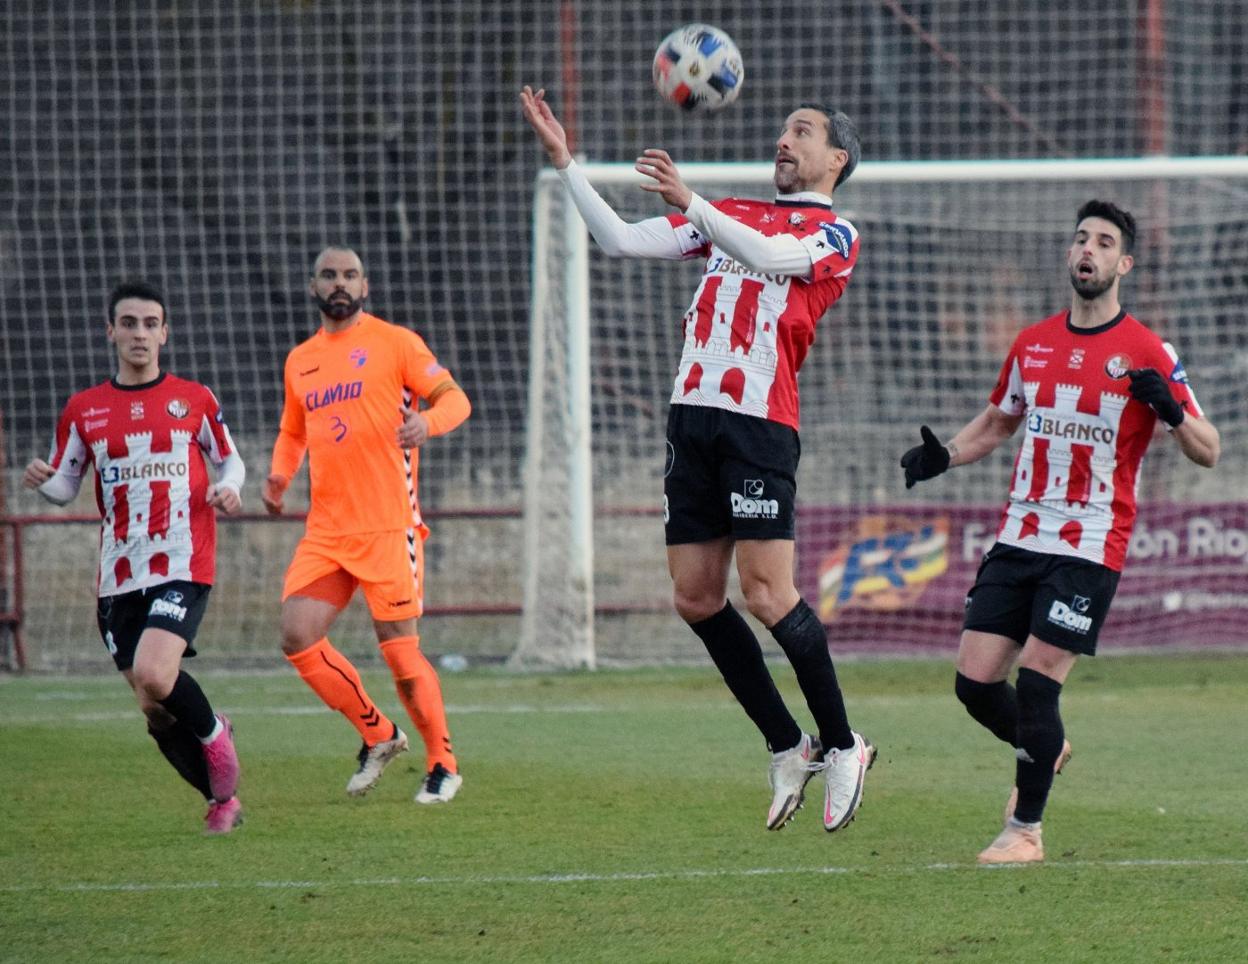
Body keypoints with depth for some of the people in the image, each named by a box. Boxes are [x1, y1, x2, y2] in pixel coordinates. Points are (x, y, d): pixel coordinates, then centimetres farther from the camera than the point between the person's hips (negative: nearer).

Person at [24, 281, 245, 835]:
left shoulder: (194, 400, 4)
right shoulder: (84, 410, 8)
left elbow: (230, 460, 15)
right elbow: (65, 487, 12)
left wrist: (228, 488, -7)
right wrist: (42, 481, -11)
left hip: (183, 566, -3)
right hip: (119, 577, 3)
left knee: (152, 675, -25)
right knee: (153, 707, 2)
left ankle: (213, 733, 5)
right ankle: (222, 797, 19)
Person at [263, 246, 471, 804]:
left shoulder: (394, 342, 0)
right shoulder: (300, 361, 16)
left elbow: (454, 398, -3)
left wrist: (428, 421, -25)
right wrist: (280, 476, 8)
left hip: (387, 527, -6)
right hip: (325, 530, 6)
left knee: (400, 651, -6)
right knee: (298, 638, -6)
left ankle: (442, 764, 12)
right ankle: (377, 736, 12)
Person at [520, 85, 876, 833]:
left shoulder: (835, 233, 3)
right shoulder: (734, 215, 23)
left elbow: (771, 255, -19)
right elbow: (623, 240, 17)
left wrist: (692, 204, -31)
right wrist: (565, 162, 9)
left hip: (759, 422, -7)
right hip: (694, 413, 7)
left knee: (767, 593, -13)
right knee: (696, 598, 3)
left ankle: (842, 747, 2)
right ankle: (788, 749, 14)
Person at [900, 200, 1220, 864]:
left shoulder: (1149, 355, -4)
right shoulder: (1031, 345, 10)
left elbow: (1207, 452, -4)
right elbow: (997, 422, 26)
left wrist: (1170, 410, -24)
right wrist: (943, 455, 7)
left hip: (1090, 549, -5)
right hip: (1019, 537, 5)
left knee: (1035, 683, -12)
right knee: (975, 682, 0)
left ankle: (1026, 828, 5)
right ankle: (1044, 751, 31)